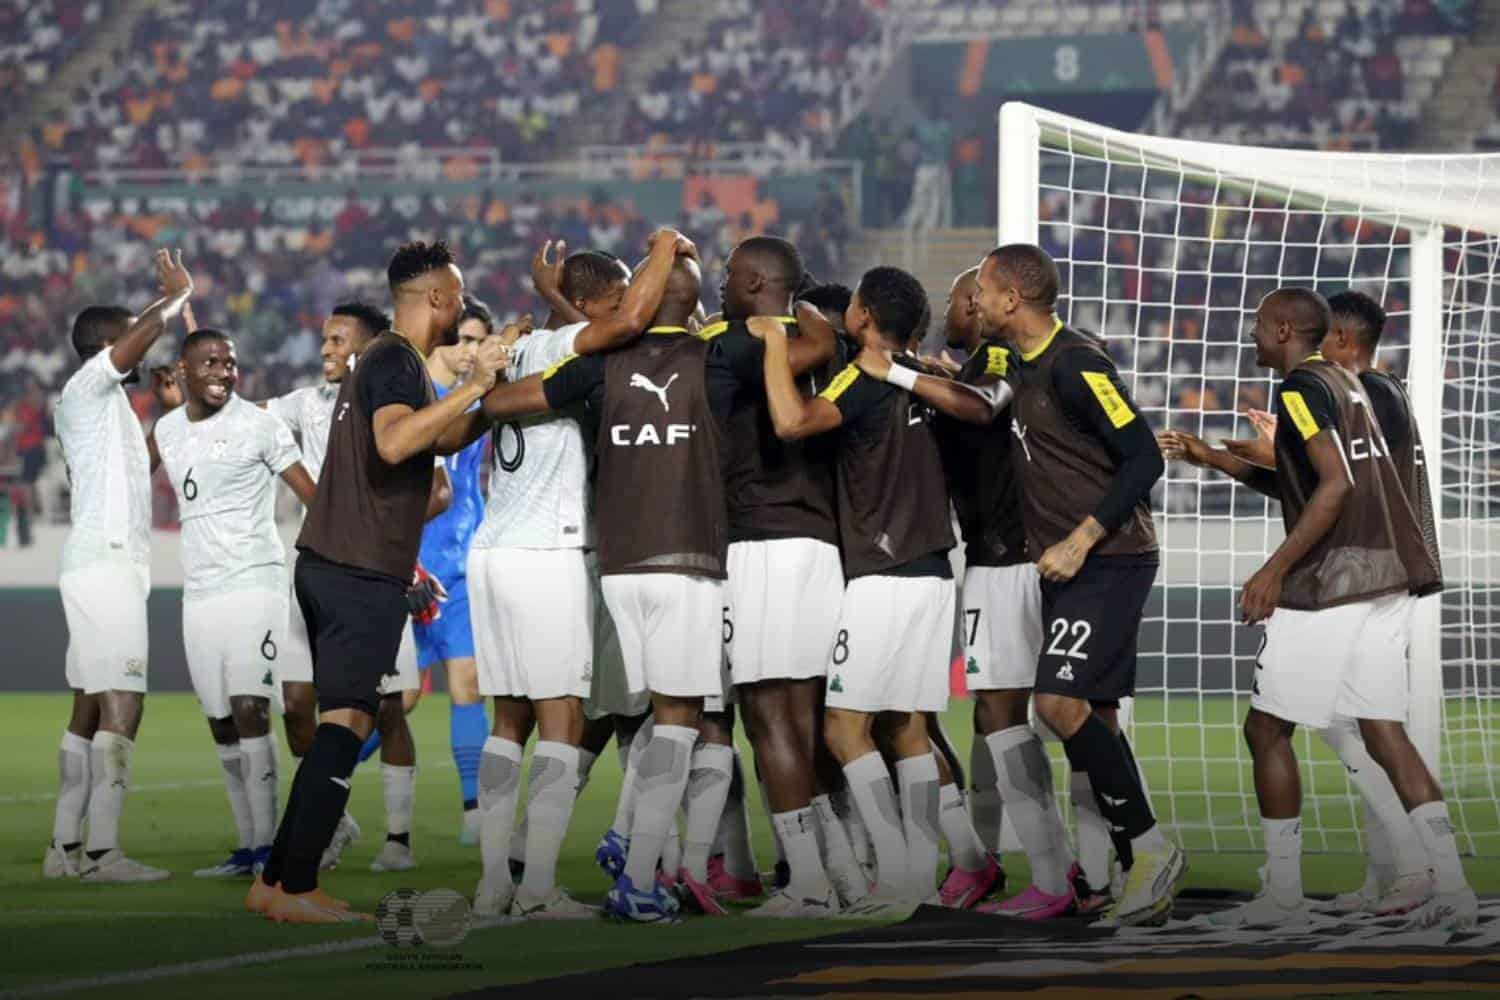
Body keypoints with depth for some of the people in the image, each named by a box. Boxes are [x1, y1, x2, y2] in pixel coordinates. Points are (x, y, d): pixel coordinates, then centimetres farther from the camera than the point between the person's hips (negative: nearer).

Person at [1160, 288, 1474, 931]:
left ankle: (1283, 898, 2)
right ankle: (1452, 889, -3)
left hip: (1333, 581, -9)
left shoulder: (1301, 388, -8)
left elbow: (1335, 485, -20)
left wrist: (1276, 570, -20)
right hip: (1388, 576, 9)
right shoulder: (1347, 384, 20)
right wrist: (1214, 460, 30)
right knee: (1384, 734, 7)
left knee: (1267, 730, 1)